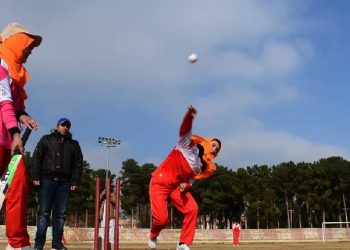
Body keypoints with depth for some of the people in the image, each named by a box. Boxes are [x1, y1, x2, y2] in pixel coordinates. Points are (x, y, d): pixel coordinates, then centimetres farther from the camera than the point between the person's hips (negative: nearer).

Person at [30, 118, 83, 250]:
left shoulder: (74, 144, 17)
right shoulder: (46, 140, 11)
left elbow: (78, 164, 11)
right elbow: (36, 158, 4)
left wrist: (75, 181, 0)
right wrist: (35, 177, -7)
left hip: (64, 182, 2)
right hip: (47, 179, -2)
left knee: (60, 213, 1)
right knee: (44, 212, -5)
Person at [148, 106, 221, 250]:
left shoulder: (203, 166, 6)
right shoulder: (189, 145, -11)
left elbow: (191, 177, 13)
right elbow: (184, 130, -27)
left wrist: (186, 184, -11)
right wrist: (190, 115, -47)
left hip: (177, 186, 6)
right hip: (160, 182, -6)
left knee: (192, 209, -14)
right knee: (162, 219, -13)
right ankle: (153, 236, 24)